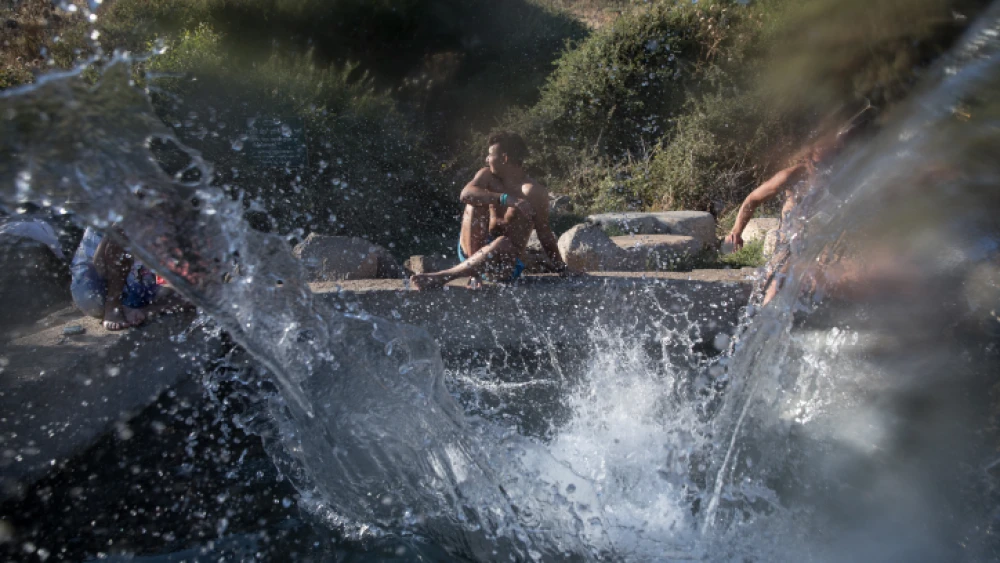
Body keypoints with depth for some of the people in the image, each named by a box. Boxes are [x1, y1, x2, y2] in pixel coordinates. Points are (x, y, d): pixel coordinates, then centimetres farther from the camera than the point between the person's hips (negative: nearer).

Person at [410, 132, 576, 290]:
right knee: (475, 203, -17)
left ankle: (443, 277, -36)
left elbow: (545, 233, -8)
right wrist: (505, 199, -33)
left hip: (505, 262, -4)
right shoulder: (487, 176, 2)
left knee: (504, 243, -37)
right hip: (472, 250, 4)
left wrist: (561, 268, -12)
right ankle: (475, 272, -24)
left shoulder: (534, 191, -10)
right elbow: (465, 194, -20)